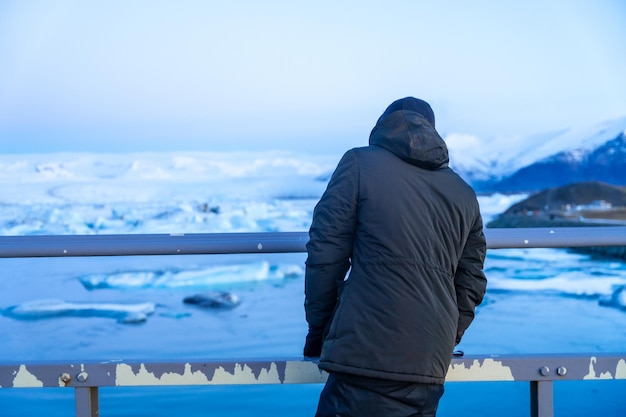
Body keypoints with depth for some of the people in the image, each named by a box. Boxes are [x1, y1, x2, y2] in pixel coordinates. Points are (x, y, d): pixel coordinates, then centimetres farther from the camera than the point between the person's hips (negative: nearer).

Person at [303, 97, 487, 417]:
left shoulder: (359, 164, 5)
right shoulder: (464, 194, 19)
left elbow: (325, 254, -2)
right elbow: (471, 285, 20)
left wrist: (318, 329, 8)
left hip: (366, 357, -5)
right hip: (430, 367, 6)